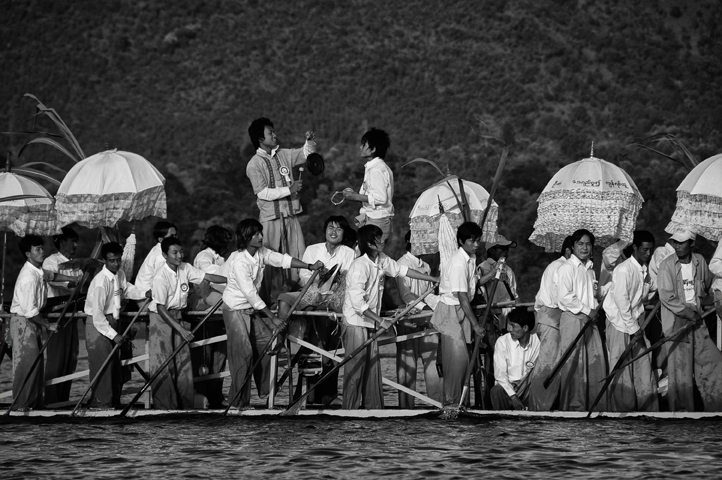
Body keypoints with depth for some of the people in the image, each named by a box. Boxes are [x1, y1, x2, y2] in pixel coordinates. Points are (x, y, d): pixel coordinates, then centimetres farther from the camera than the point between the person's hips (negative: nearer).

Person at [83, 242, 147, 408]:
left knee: (115, 367, 16)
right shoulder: (101, 282, -26)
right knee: (103, 368, -8)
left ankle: (114, 404, 28)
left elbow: (127, 289, 23)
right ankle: (102, 405, -1)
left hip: (112, 323, 9)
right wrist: (113, 335, -28)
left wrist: (144, 294, 6)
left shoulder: (120, 274, 0)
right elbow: (97, 314, -27)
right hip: (98, 326, -9)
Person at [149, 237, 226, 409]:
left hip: (177, 317, 6)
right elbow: (161, 308, -23)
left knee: (184, 361, 4)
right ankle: (164, 407, 1)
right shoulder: (161, 277, -22)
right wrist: (180, 329, -26)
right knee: (163, 363, -5)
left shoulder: (185, 269, -4)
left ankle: (185, 405, 10)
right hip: (161, 318, -6)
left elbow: (209, 277, -2)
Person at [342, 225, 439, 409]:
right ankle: (350, 410, 2)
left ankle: (374, 406, 16)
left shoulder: (382, 260, 2)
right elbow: (358, 303, -28)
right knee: (355, 368, -3)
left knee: (373, 366, 10)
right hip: (355, 323, -8)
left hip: (370, 323, 8)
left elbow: (403, 270, 13)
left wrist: (434, 279, 14)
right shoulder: (360, 266, -24)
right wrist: (380, 320, -24)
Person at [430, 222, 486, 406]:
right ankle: (451, 401, -3)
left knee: (461, 358, 10)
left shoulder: (472, 258, 4)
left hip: (461, 311, 9)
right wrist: (475, 324, -22)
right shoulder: (458, 263, -24)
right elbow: (462, 297, -24)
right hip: (450, 312, -9)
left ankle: (455, 399, 17)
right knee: (458, 358, -10)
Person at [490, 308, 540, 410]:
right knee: (497, 391, -34)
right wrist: (513, 397, -21)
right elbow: (500, 374, -9)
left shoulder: (537, 341, -2)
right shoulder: (502, 341, -4)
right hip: (508, 386, -1)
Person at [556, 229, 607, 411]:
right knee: (574, 365, -7)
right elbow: (564, 297, -13)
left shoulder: (590, 269, 19)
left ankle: (597, 406, 7)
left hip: (590, 320, 7)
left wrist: (595, 308, 6)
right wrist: (586, 310, -12)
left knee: (596, 362, 3)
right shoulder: (567, 268, -5)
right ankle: (573, 407, -4)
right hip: (572, 319, -7)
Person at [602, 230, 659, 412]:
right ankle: (622, 412, 2)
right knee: (622, 371, -3)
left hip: (636, 323, 7)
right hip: (620, 324, -7)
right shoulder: (624, 270, -17)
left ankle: (648, 410, 6)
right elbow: (621, 302, -18)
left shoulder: (646, 271, 6)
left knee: (644, 368, 3)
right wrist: (633, 328, -15)